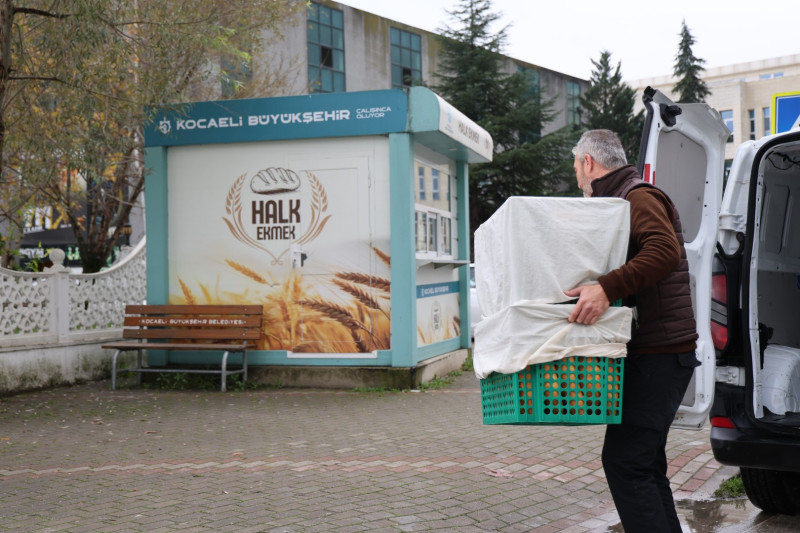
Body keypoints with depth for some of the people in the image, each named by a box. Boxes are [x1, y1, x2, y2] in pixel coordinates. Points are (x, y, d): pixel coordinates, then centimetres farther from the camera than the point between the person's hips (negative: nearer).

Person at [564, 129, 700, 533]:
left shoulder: (638, 197, -10)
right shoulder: (621, 200, 22)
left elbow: (665, 251, -29)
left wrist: (607, 288, -35)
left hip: (660, 352, -11)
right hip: (650, 352, 11)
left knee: (624, 460, -14)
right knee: (644, 461, 14)